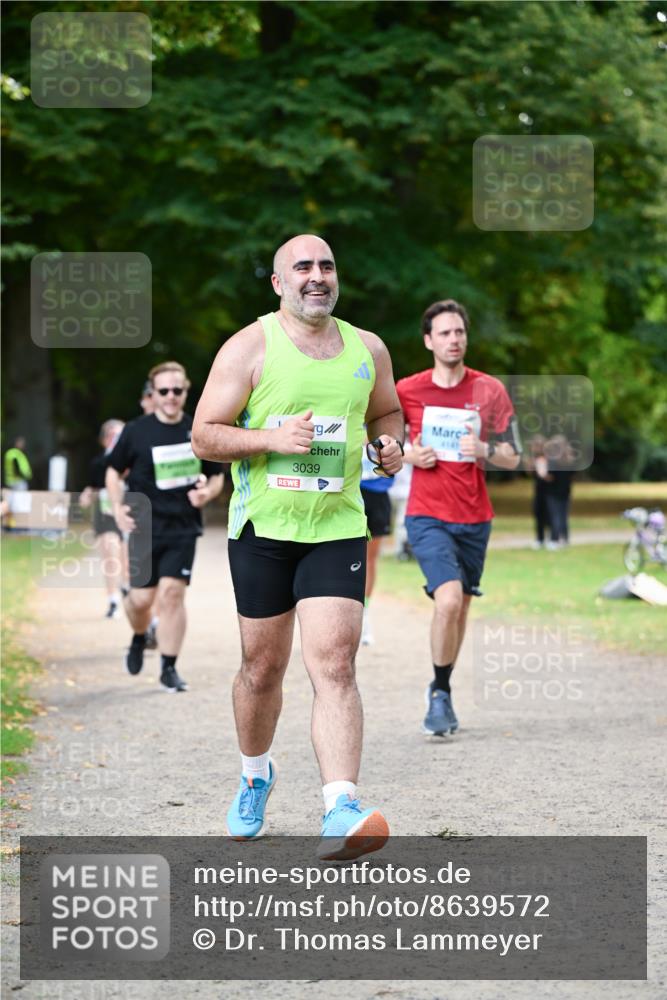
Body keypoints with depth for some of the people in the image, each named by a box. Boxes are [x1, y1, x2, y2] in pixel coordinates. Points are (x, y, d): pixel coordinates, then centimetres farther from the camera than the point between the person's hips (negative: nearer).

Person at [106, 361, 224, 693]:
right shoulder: (136, 431, -1)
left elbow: (216, 476, 14)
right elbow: (114, 471, 11)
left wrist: (207, 493, -8)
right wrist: (118, 508, -3)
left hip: (183, 528, 0)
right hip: (145, 526, 0)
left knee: (172, 592, -10)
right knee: (142, 597, 0)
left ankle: (169, 668, 0)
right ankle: (139, 638, 35)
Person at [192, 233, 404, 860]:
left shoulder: (367, 349, 8)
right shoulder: (249, 348, -3)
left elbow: (385, 412, 25)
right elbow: (204, 436, -5)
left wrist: (391, 443, 3)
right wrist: (273, 439, -20)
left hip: (338, 528, 1)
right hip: (262, 527, -1)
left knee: (334, 666, -13)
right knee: (262, 669, 10)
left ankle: (341, 810, -22)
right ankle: (255, 778, 37)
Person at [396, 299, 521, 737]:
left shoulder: (490, 390, 0)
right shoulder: (407, 391, -2)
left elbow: (513, 457, 1)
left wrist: (483, 450, -20)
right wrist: (410, 455, -7)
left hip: (474, 518, 3)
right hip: (427, 516, -3)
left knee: (460, 606, 11)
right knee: (448, 599, -21)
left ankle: (443, 692, 31)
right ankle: (440, 692, -3)